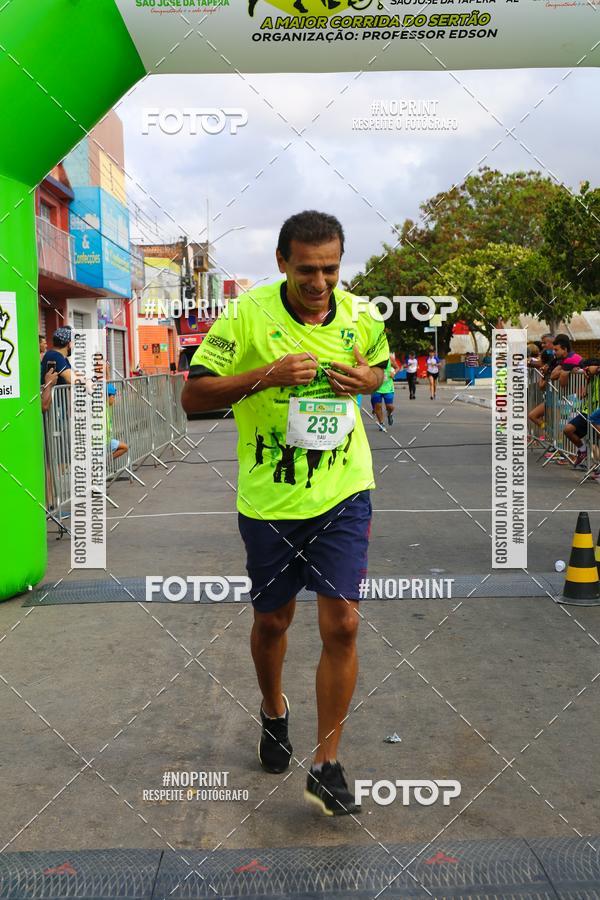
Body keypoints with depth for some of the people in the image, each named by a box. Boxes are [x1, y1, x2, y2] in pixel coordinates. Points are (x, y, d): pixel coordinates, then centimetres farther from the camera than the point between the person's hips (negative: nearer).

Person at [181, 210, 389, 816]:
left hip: (343, 494, 2)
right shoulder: (247, 316, -12)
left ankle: (326, 765, 11)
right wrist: (266, 375, -25)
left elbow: (378, 366, 20)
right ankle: (273, 711, 46)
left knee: (341, 624, -5)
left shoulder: (358, 317, 0)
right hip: (270, 499, -1)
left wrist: (367, 378, -4)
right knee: (271, 620, 15)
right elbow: (193, 396, -11)